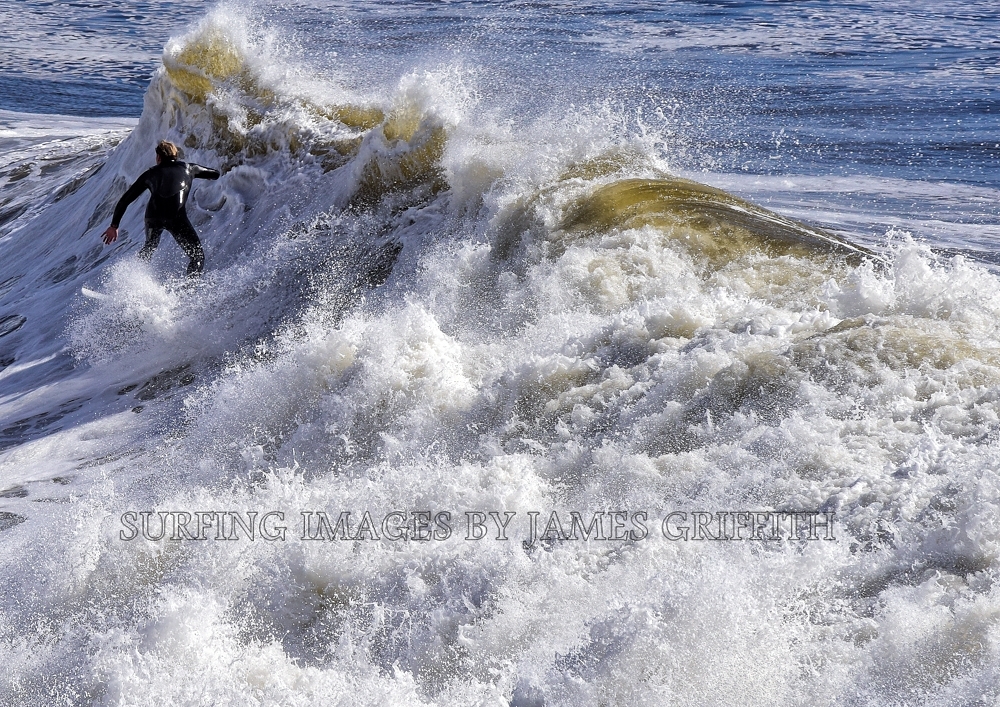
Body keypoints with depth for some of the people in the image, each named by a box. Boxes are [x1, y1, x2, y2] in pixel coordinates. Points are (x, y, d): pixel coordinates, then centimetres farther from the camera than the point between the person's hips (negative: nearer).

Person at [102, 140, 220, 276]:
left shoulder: (150, 173, 28)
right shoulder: (187, 168, 26)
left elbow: (124, 200, 27)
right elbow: (215, 174, 38)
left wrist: (114, 225, 33)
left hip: (153, 215, 3)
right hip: (176, 215, -3)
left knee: (149, 248, 33)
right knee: (197, 256, 6)